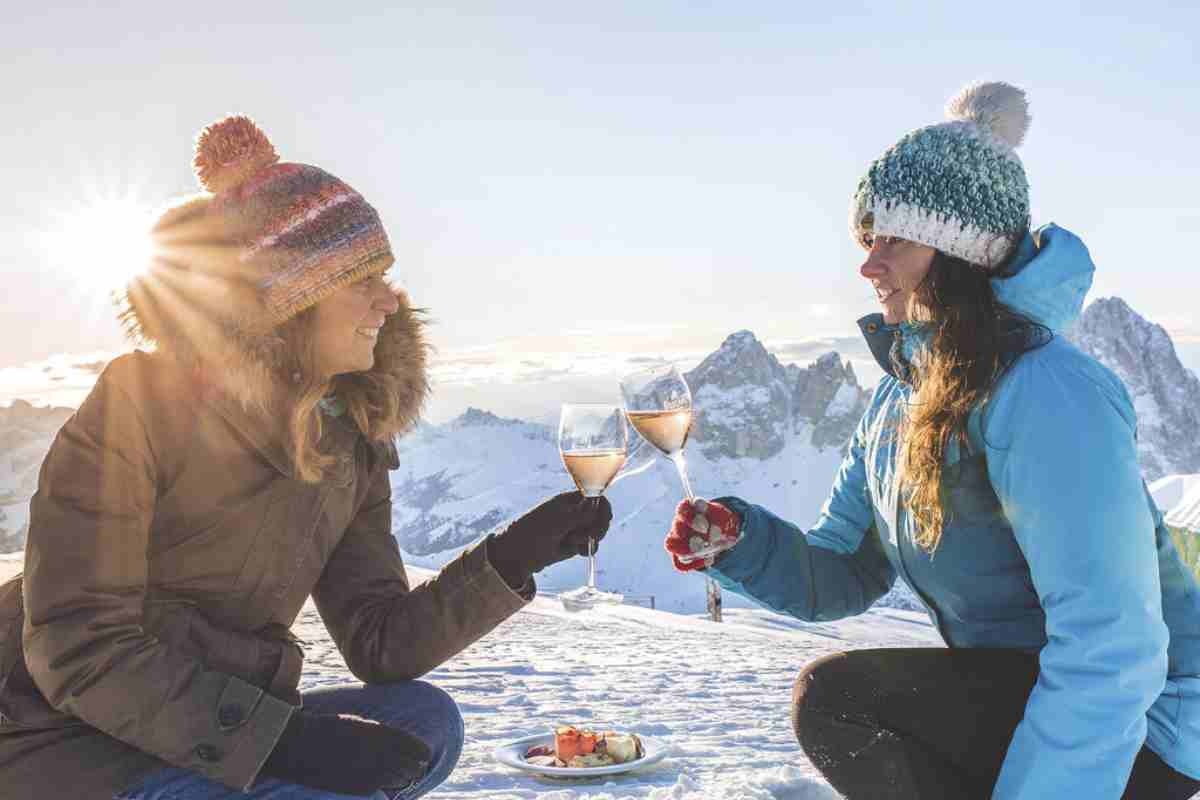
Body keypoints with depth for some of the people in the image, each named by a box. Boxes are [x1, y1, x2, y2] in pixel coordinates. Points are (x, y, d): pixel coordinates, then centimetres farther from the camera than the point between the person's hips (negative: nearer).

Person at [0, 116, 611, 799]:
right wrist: (281, 738, -29)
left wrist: (515, 555, -14)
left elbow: (380, 642, -1)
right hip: (59, 743, -7)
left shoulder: (349, 447, 2)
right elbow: (78, 647, -21)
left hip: (208, 736, 7)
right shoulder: (141, 399, -16)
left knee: (426, 723, -10)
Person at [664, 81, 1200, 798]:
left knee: (835, 697, -21)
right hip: (1019, 693, 9)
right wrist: (741, 543, -16)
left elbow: (1110, 647, -31)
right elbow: (842, 579, 2)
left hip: (1139, 720, -9)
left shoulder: (1045, 391, -26)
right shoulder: (902, 398, 3)